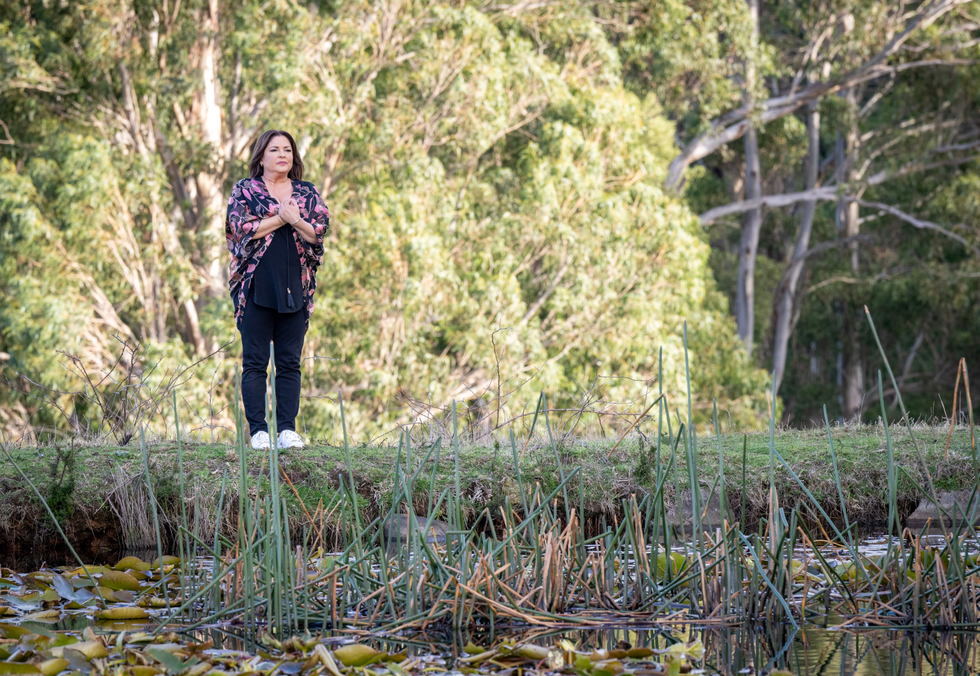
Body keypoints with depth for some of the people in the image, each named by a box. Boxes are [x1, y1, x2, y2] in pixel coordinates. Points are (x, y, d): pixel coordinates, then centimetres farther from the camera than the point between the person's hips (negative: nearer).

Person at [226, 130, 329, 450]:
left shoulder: (307, 193, 13)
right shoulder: (244, 190, 5)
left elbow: (319, 234, 3)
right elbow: (242, 228, -9)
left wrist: (296, 220, -14)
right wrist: (281, 218, -9)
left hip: (295, 289, 3)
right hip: (256, 288, -3)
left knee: (290, 363, 2)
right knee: (255, 362, -3)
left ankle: (288, 429, 4)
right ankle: (258, 431, 0)